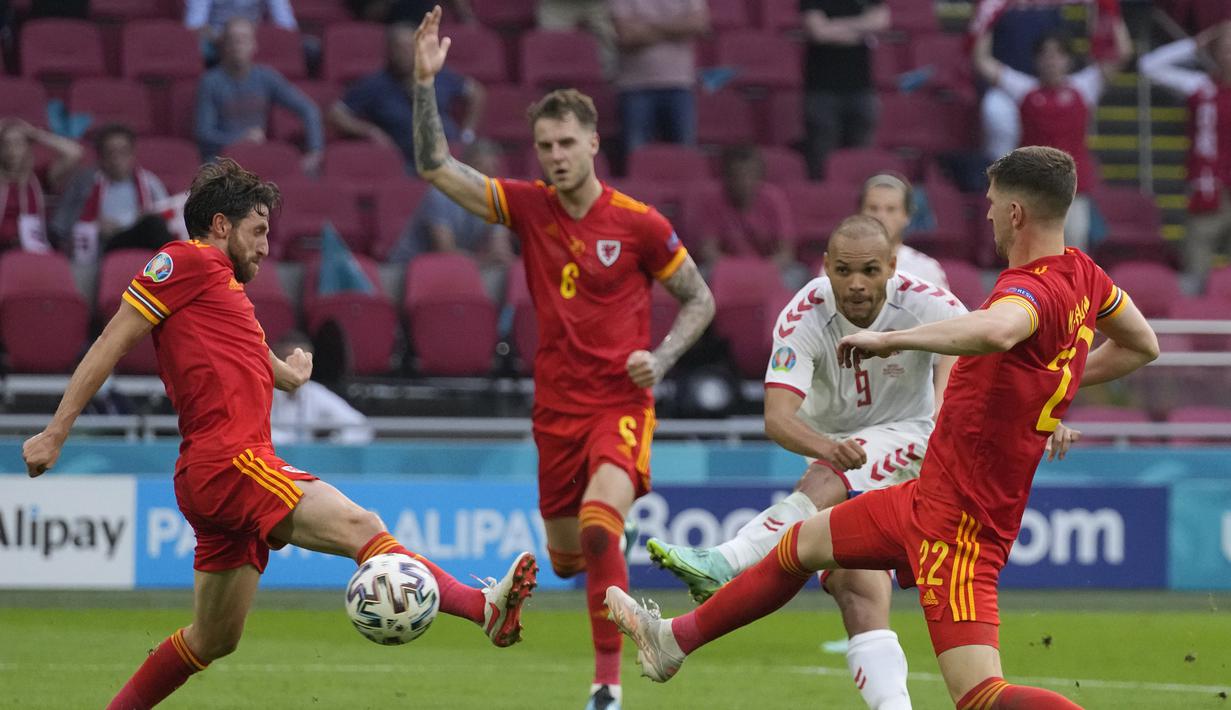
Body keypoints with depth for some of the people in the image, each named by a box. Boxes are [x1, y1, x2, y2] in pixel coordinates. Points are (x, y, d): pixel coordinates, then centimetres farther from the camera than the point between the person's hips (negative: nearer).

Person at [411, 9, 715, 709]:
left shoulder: (638, 223, -7)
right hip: (557, 408, 4)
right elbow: (436, 167, -5)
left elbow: (700, 298, 4)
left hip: (620, 403, -4)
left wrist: (661, 358, -13)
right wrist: (425, 83, -17)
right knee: (566, 558, 11)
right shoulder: (529, 207, 0)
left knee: (598, 527, -28)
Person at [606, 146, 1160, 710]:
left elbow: (995, 330, -50)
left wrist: (891, 339, -37)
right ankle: (674, 641, 44)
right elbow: (1143, 345, 20)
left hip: (955, 519, -11)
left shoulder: (1034, 287, -25)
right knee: (800, 545, 27)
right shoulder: (1082, 273, 3)